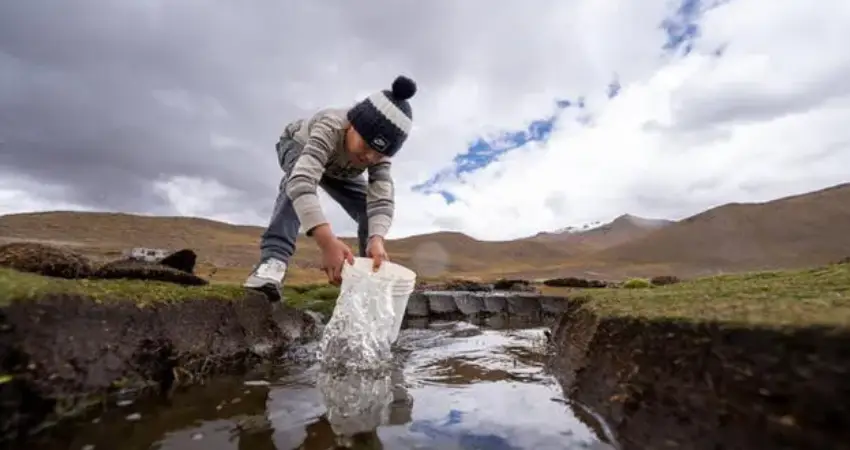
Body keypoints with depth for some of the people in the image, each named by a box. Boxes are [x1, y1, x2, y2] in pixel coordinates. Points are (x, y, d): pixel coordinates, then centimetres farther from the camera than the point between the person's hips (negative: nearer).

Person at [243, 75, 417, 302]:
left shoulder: (379, 151, -33)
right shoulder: (330, 127, -47)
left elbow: (381, 200, -42)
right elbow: (302, 180, -62)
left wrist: (377, 239, -63)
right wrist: (327, 241, -75)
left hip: (337, 169, 4)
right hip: (297, 146, -3)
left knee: (368, 208, -15)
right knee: (298, 179, -39)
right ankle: (273, 258, -41)